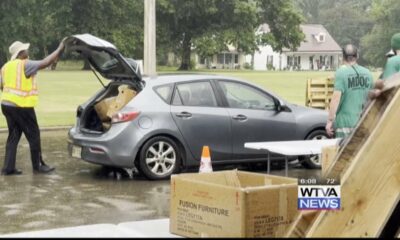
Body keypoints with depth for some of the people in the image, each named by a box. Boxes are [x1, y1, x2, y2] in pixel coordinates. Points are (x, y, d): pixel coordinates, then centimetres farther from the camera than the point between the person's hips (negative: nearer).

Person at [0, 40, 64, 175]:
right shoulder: (25, 65, -12)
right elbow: (45, 63, -17)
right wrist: (60, 49, -11)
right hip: (22, 107, -8)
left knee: (13, 136, 12)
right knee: (34, 136, 4)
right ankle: (38, 166, 10)